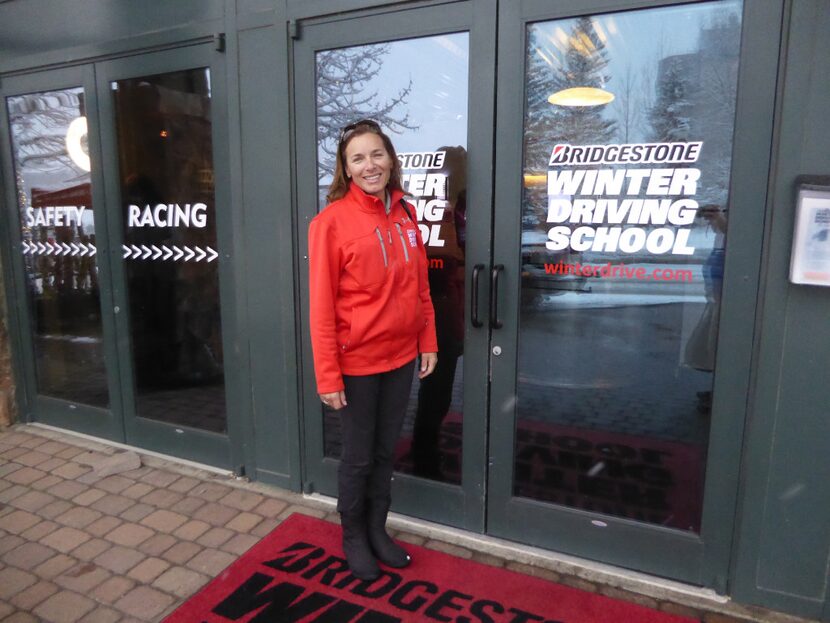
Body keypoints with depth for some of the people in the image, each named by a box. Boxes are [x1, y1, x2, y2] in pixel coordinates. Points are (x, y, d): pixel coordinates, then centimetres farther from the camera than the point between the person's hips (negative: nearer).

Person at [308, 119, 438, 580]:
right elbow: (321, 305, -14)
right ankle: (353, 538, 36)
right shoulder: (332, 220, -13)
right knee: (358, 457, 12)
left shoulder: (405, 213, 4)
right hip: (356, 362, -5)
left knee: (385, 451, 19)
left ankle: (377, 530, 39)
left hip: (400, 357, 5)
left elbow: (420, 286, 9)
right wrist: (327, 375, -15)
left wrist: (428, 342, 7)